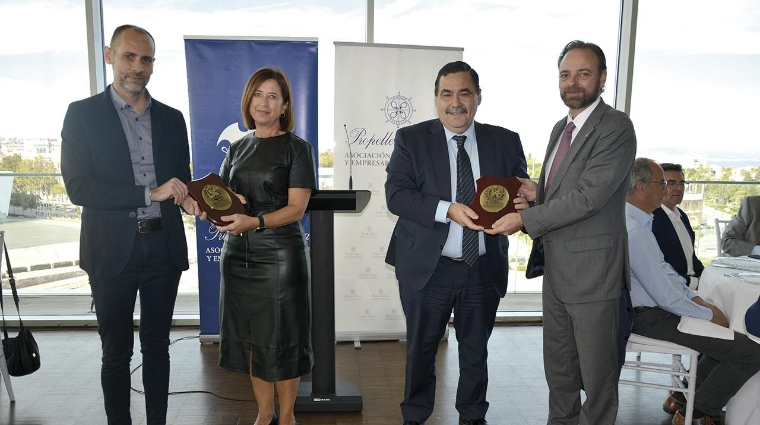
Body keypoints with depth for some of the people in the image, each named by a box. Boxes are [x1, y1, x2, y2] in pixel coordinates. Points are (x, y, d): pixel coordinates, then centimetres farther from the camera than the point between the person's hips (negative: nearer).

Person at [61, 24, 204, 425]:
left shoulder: (171, 118, 8)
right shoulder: (83, 114, -2)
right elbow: (78, 187, -11)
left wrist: (188, 198, -10)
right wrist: (150, 193, -19)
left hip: (163, 248, 3)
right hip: (112, 252, -3)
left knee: (157, 346, 15)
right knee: (116, 352, 11)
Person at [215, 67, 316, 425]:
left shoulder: (296, 148, -3)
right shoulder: (237, 148, 13)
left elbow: (296, 207, -10)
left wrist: (254, 222, -25)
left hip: (280, 256, -5)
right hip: (238, 254, 5)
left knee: (281, 339, 3)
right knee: (249, 337, 11)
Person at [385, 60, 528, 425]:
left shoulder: (505, 142, 2)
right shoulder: (411, 139, -4)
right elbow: (396, 194, -13)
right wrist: (448, 210, -27)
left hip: (484, 270, 2)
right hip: (428, 268, -2)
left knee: (476, 349, 20)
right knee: (421, 349, 15)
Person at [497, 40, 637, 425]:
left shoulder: (616, 127, -14)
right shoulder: (561, 128, 13)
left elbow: (588, 196, -22)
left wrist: (525, 219, -17)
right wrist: (537, 193, -2)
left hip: (592, 270, -8)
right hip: (555, 267, 8)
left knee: (596, 371, 8)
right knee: (557, 365, 21)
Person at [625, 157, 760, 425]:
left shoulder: (638, 220, 5)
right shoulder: (633, 231, -28)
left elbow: (663, 267, 14)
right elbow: (665, 295, -24)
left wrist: (696, 298, 6)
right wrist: (708, 314, -10)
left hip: (652, 306, 10)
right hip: (650, 317, -10)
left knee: (728, 333, 21)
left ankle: (684, 397, 28)